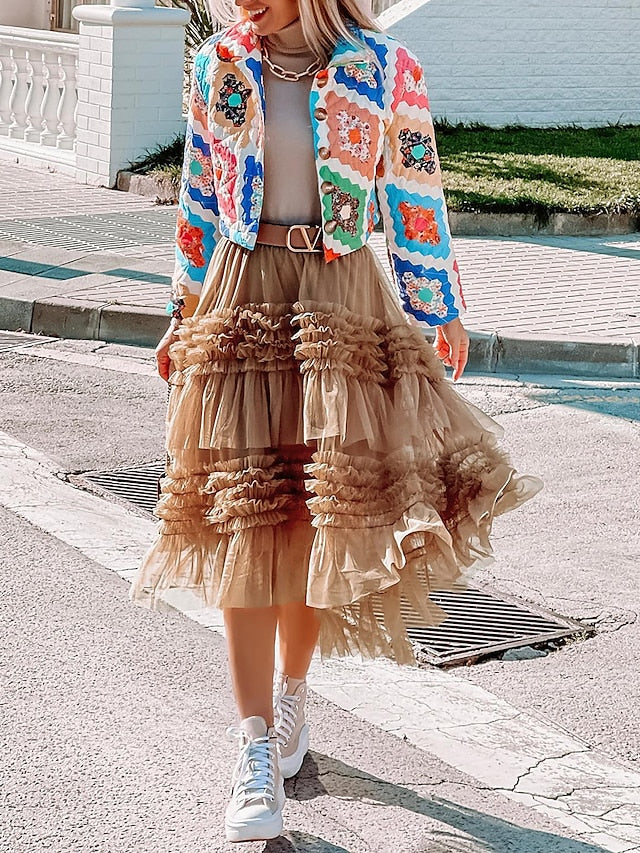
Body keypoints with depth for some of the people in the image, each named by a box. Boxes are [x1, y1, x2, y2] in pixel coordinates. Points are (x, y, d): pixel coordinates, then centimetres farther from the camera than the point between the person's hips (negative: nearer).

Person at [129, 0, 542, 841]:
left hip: (342, 301, -1)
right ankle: (256, 751, 1)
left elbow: (418, 205, 0)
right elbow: (198, 199, 12)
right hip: (239, 297, 2)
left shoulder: (385, 71, -5)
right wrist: (186, 314, 14)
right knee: (245, 520, -3)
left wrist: (435, 319, 3)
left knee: (321, 515, 2)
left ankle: (291, 692, 28)